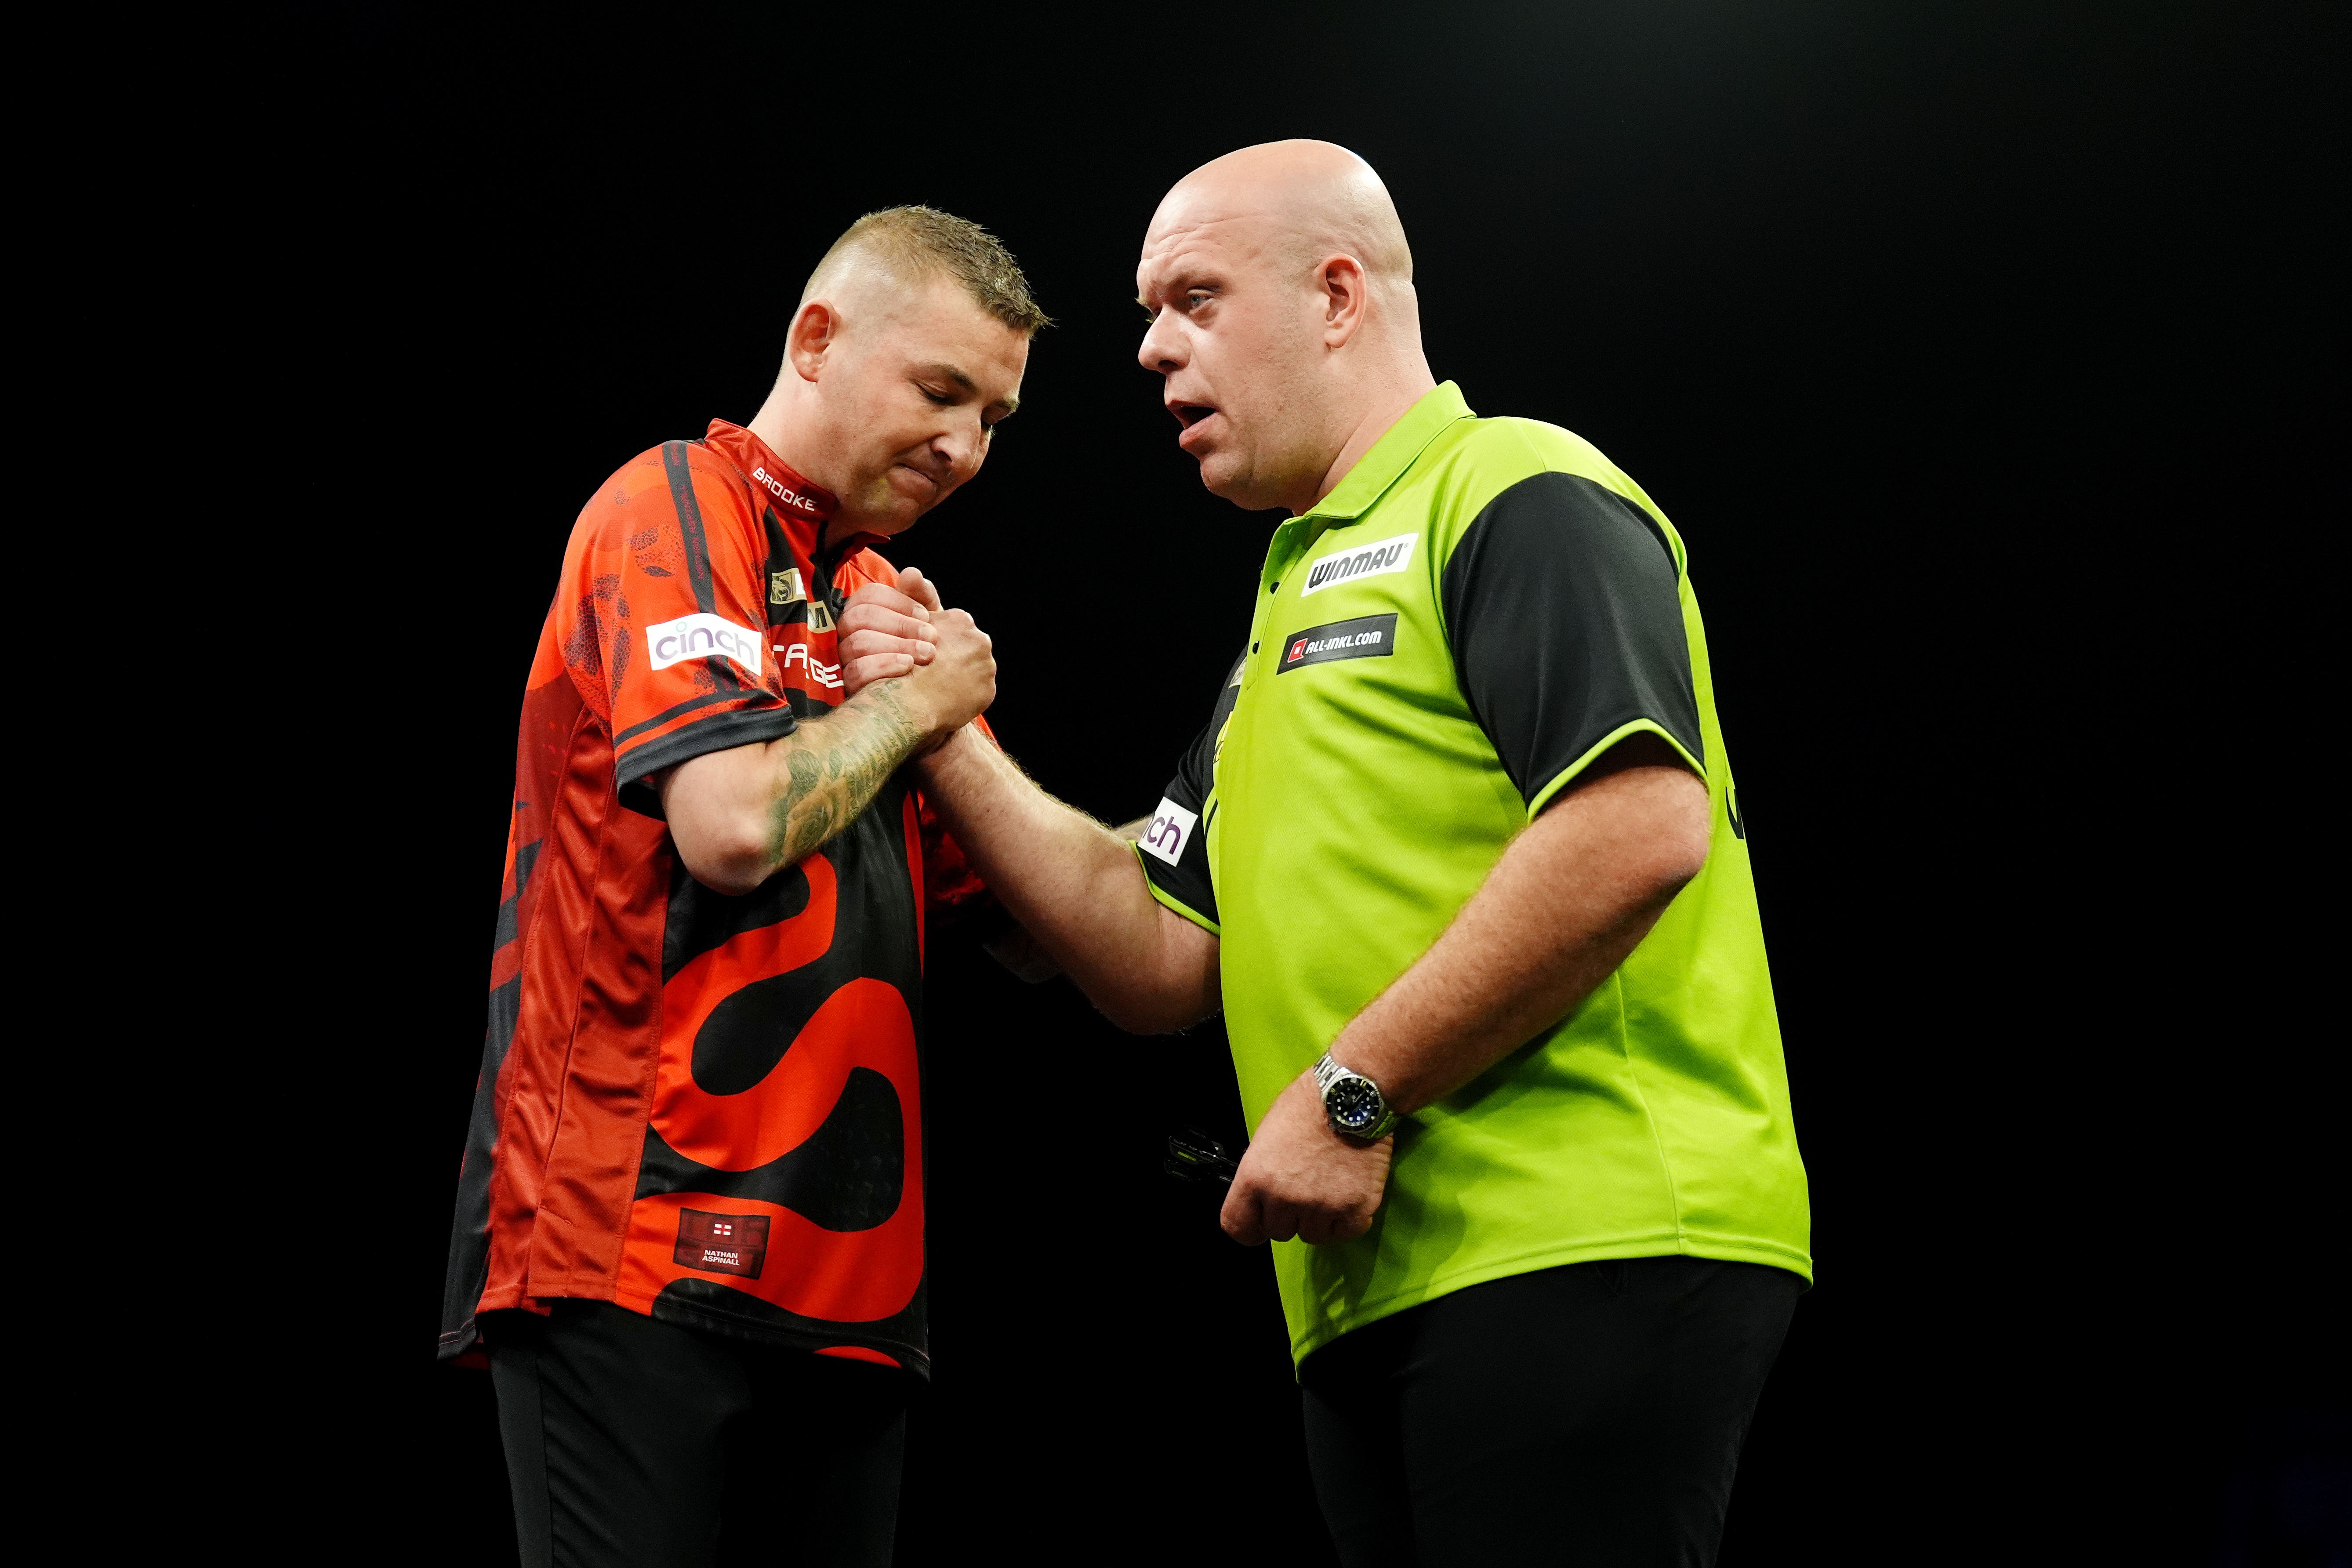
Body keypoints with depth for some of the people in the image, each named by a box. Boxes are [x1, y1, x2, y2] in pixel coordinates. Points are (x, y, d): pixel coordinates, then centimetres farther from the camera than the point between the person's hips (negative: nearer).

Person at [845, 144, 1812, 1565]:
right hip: (1371, 1289, 9)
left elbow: (1641, 826, -19)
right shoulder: (1292, 604, 27)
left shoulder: (1519, 497, -2)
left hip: (1580, 1249, -9)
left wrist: (1355, 1090, -17)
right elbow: (1162, 964, 20)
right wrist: (947, 745, 12)